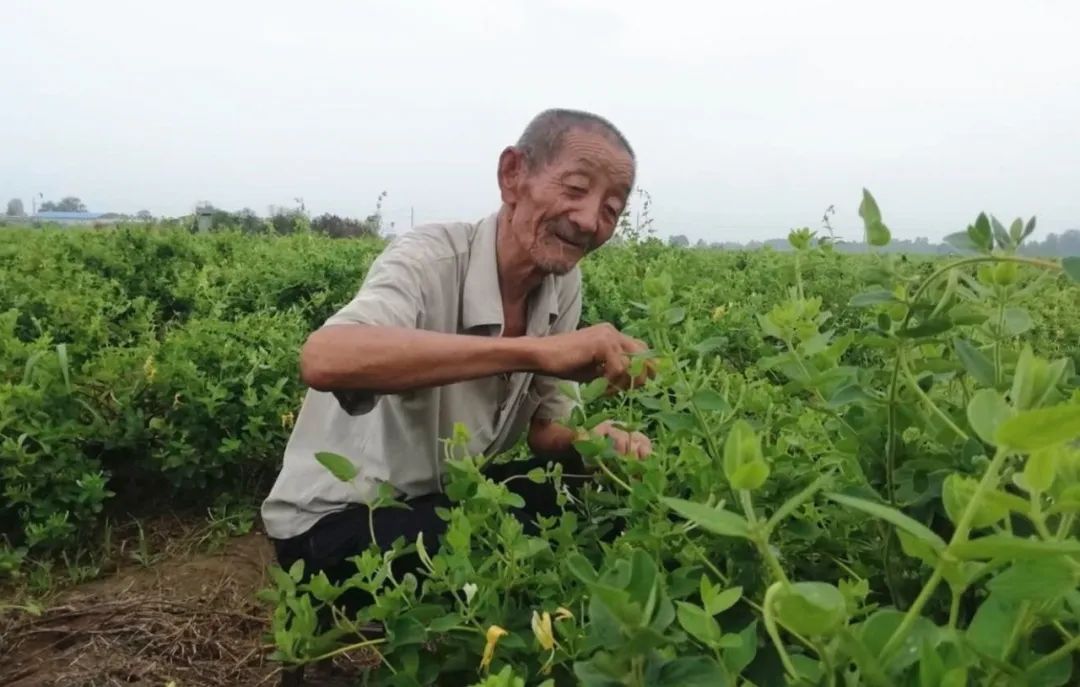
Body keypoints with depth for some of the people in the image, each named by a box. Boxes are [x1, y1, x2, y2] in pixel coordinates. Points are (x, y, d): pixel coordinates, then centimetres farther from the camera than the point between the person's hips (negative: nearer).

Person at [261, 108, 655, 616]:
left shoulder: (564, 283, -6)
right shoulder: (429, 259, -27)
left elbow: (544, 426, -1)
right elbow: (323, 359, -47)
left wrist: (594, 441, -25)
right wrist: (536, 349, -52)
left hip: (447, 497, 7)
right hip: (337, 522, -6)